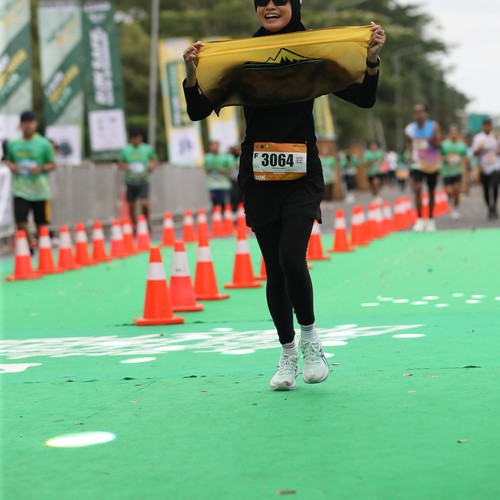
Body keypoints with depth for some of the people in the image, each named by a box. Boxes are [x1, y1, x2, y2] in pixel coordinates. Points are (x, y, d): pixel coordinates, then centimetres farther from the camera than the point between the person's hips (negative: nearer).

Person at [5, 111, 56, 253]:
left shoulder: (43, 144, -3)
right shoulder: (13, 144, 3)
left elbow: (52, 164, 1)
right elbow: (8, 160, 15)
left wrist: (40, 168, -18)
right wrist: (11, 166, -7)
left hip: (40, 190, -1)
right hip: (20, 190, 1)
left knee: (41, 223, 7)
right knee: (20, 222, -8)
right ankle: (30, 245, 15)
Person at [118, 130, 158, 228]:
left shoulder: (148, 149, -2)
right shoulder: (125, 150, -1)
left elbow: (155, 159, 13)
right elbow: (120, 163, 7)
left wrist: (152, 166, -8)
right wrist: (126, 167, -14)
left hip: (143, 181, -2)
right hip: (130, 182, 2)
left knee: (144, 204, -16)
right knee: (131, 206, 6)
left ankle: (146, 223, 6)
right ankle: (134, 227, 21)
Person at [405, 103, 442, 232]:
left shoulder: (434, 126, -8)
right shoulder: (410, 128, -1)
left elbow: (439, 144, -9)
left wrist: (433, 142, -31)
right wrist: (411, 154, 0)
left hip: (432, 163, 0)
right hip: (418, 163, 0)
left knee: (431, 192, 9)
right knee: (417, 189, -19)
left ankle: (431, 219, 25)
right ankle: (419, 219, -12)